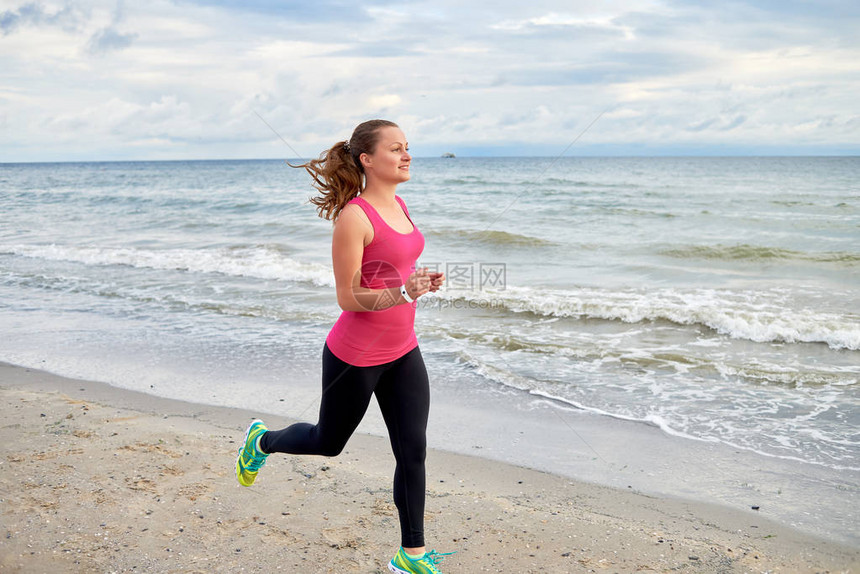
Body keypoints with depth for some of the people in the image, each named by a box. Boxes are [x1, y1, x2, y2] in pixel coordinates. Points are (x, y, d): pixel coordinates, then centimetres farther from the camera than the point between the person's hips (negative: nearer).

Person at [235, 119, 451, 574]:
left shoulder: (398, 205, 5)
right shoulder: (354, 217, -21)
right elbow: (348, 298, -20)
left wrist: (421, 279, 0)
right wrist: (404, 292, -31)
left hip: (402, 352, 7)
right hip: (356, 356, -7)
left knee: (413, 451, 5)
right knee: (329, 442, 16)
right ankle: (261, 442, 46)